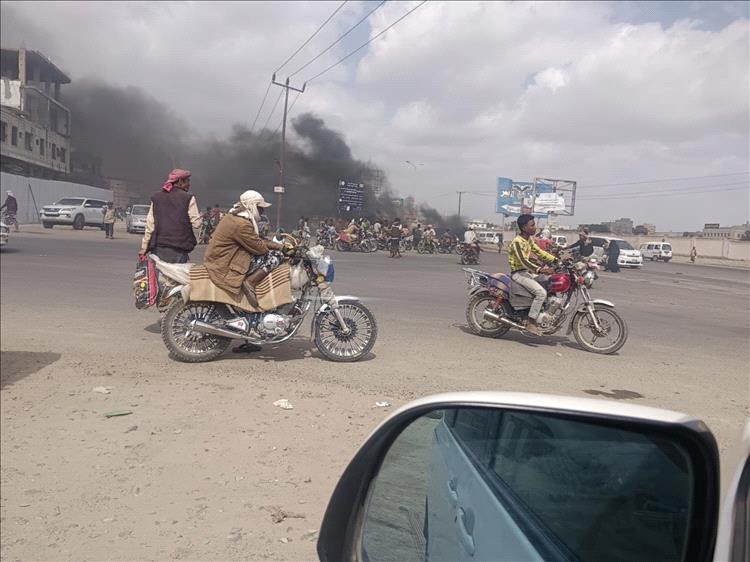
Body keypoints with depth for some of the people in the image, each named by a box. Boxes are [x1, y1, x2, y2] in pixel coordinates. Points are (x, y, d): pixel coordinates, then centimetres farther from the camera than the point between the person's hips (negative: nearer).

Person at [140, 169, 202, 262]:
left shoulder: (156, 198, 10)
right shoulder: (188, 198, -2)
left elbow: (149, 226, 8)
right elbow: (196, 223, -6)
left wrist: (144, 248, 11)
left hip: (158, 248, 4)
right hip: (179, 249, -4)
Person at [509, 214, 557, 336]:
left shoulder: (529, 239, 10)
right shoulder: (518, 242, -19)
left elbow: (539, 251, 15)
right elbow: (523, 261, -29)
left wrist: (556, 260, 5)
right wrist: (540, 270, -39)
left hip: (528, 272, 10)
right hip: (519, 274, -10)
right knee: (541, 292, -24)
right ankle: (530, 323, -19)